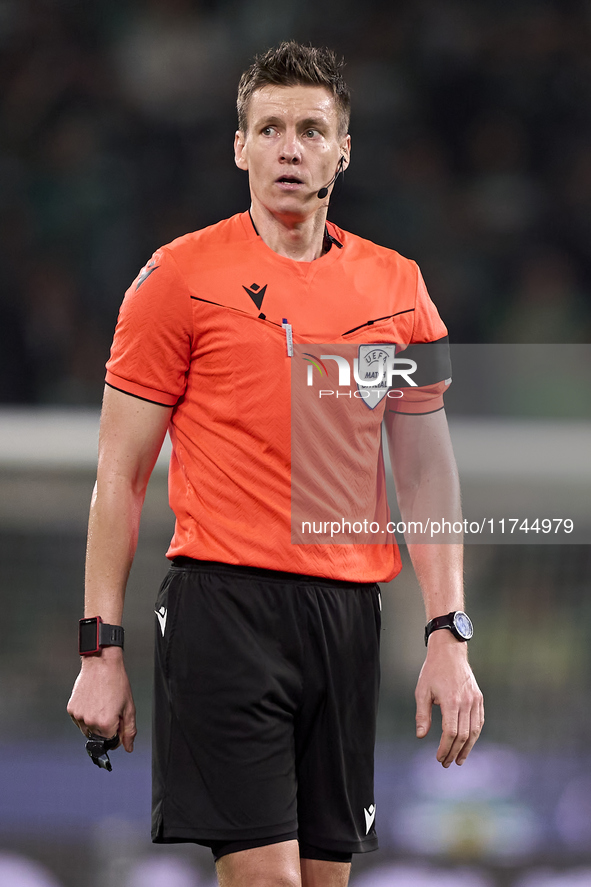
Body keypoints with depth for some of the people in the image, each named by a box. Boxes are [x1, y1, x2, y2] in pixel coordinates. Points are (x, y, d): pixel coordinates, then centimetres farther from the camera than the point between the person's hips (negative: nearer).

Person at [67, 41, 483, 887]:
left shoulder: (396, 285, 10)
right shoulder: (182, 276, -1)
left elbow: (426, 472, 12)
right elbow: (120, 475, 0)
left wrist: (447, 638, 2)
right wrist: (101, 650, -5)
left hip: (350, 613, 4)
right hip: (226, 600, -4)